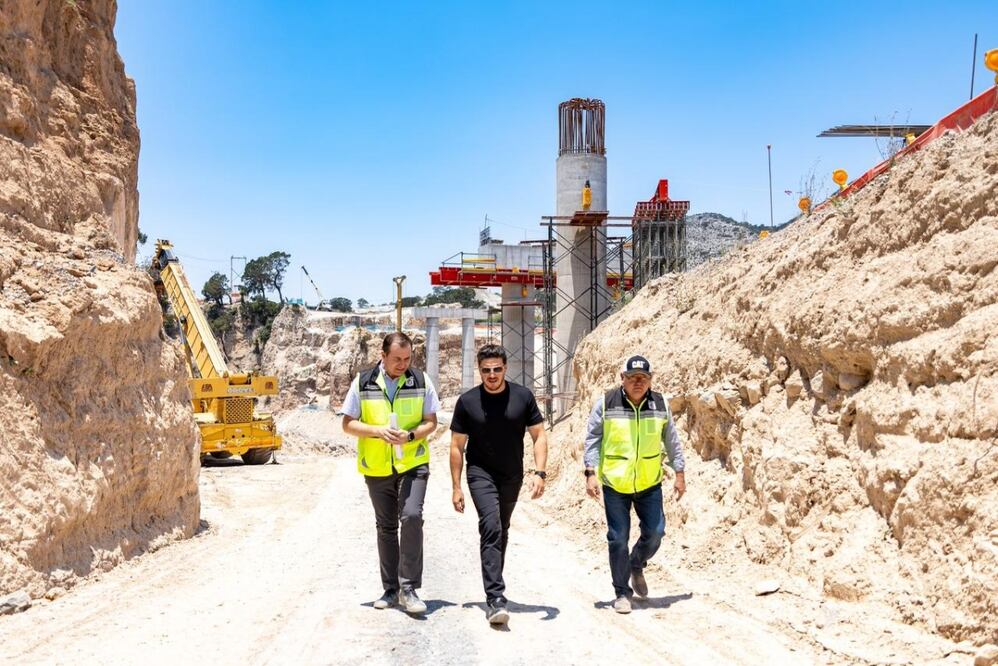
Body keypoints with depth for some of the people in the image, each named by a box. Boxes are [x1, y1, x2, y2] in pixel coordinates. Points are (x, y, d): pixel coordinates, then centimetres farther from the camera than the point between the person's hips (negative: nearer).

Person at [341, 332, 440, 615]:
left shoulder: (421, 381, -1)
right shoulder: (363, 382, -2)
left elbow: (431, 421, 3)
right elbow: (348, 424, 0)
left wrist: (411, 435, -17)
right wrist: (377, 430, -18)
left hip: (413, 463, -1)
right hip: (377, 467, 1)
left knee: (412, 517, -18)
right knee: (386, 527, 11)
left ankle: (408, 588, -9)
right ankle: (390, 589, 24)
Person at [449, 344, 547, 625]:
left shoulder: (523, 397, -6)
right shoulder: (467, 401, -9)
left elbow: (539, 436, -2)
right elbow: (457, 446, -2)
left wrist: (539, 472, -15)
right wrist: (456, 487, -4)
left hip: (512, 476, 3)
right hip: (481, 473, -3)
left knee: (501, 531, 17)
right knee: (491, 526, -21)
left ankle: (494, 585, 36)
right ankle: (495, 598, -24)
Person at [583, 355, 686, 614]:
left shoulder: (660, 405, 1)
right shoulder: (606, 404, -6)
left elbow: (672, 441, 10)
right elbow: (592, 440, -2)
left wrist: (679, 473, 10)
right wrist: (591, 473, -9)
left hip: (649, 484, 2)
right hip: (614, 484, -2)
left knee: (654, 533, 3)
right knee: (618, 539, 1)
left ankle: (637, 566, 35)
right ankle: (622, 592, 15)